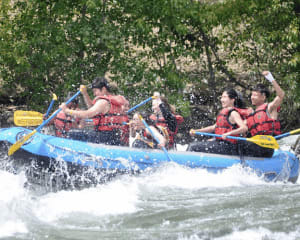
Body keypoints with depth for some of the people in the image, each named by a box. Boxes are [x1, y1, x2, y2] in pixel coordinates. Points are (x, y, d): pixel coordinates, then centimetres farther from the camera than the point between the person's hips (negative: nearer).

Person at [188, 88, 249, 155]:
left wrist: (229, 133, -38)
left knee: (193, 147, -16)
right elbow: (214, 127, 24)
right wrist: (196, 131, 17)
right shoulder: (224, 112, 17)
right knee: (192, 145, 14)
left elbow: (244, 128, -25)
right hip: (219, 142, 10)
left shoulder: (233, 113, -12)